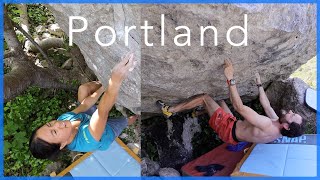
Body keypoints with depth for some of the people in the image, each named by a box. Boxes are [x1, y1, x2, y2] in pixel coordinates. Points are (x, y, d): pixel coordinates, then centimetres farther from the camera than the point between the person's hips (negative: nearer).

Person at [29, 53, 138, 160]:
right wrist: (115, 82, -71)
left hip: (90, 117, 5)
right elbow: (103, 112, -60)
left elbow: (84, 105, -21)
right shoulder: (84, 141, -48)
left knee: (83, 88, -7)